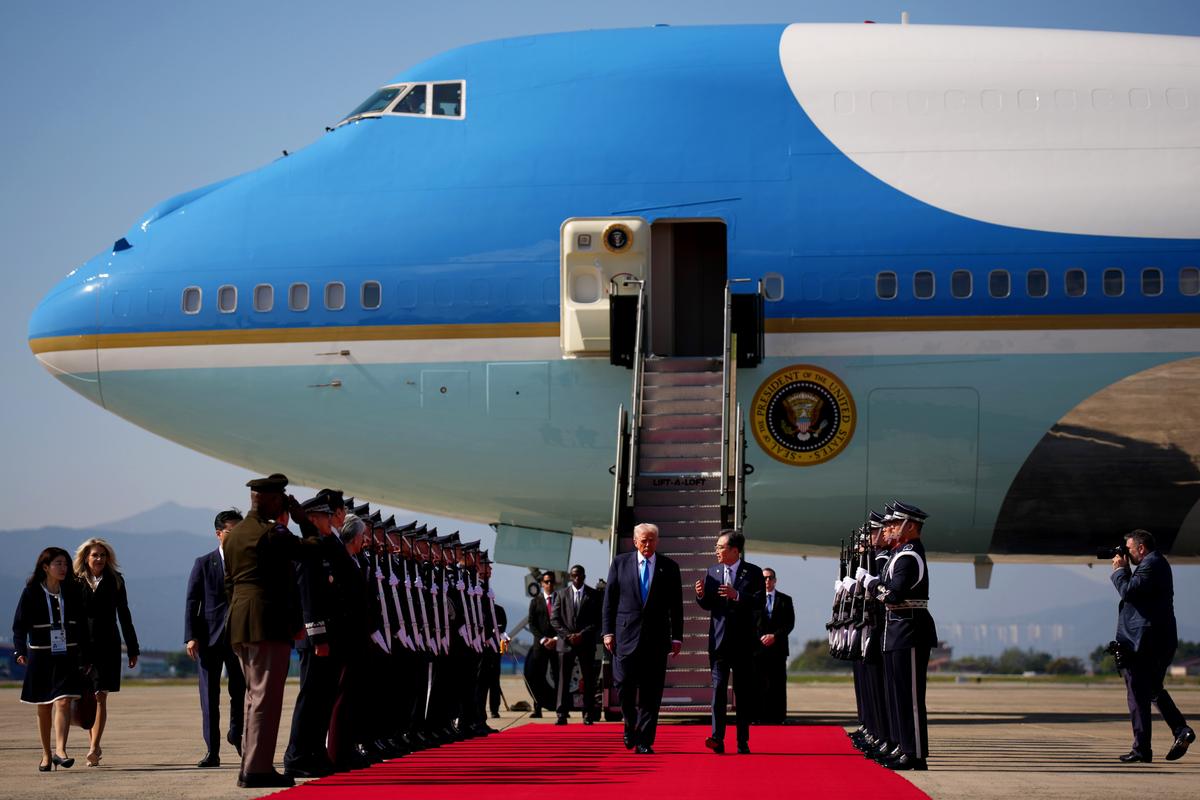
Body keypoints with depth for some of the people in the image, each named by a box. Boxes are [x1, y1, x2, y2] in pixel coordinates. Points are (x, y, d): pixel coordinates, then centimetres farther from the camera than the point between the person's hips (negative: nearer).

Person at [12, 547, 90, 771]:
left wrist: (86, 657, 12)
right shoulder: (31, 592, -4)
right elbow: (20, 624, -8)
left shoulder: (73, 591, 3)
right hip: (40, 656, -1)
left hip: (67, 656, 1)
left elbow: (81, 626, 10)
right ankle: (46, 755, 19)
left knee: (63, 702, -14)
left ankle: (60, 750, -20)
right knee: (43, 708, 8)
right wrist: (20, 650, -24)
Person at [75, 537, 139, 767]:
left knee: (100, 696, -8)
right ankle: (94, 745, 19)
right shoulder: (76, 582, 4)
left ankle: (94, 748, -13)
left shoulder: (115, 581, 6)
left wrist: (132, 649, 8)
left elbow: (124, 616, 9)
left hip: (107, 645, -1)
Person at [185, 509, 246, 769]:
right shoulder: (204, 564, 4)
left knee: (241, 692, 3)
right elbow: (192, 602, 1)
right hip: (209, 637, -1)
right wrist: (191, 637, -9)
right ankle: (212, 751, 4)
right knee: (209, 696, 0)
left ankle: (236, 734, 31)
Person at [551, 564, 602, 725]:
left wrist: (582, 634, -10)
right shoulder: (562, 594, 9)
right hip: (565, 643, 1)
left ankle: (588, 715, 5)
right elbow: (555, 619, 6)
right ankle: (562, 714, -3)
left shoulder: (594, 595, 5)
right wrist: (567, 635, -7)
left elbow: (598, 620, 1)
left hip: (586, 643, -1)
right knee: (563, 679, -3)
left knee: (588, 680, 1)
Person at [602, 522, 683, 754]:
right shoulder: (620, 563, 7)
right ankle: (631, 726, 21)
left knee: (651, 692, -1)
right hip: (626, 635, 0)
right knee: (623, 685, -4)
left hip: (656, 638, 0)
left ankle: (644, 741, 3)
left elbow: (676, 605, 8)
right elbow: (609, 599, 7)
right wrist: (608, 631, -1)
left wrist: (677, 637, 4)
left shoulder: (669, 568, 8)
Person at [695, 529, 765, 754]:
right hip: (719, 640, 2)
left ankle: (743, 741, 9)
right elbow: (708, 605, 13)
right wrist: (701, 595, -9)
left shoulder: (753, 573, 1)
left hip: (743, 641, -2)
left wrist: (737, 596, -22)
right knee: (718, 687, -9)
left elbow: (760, 602, -9)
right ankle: (717, 738, -16)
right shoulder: (712, 572, 11)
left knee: (744, 691, 4)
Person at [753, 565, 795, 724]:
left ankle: (777, 717, -2)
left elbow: (790, 623, 5)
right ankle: (760, 716, -2)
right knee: (758, 684, -4)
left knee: (777, 684, -3)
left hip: (777, 647, 0)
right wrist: (761, 637, -8)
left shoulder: (785, 600, 12)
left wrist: (775, 636, -8)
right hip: (758, 646, 0)